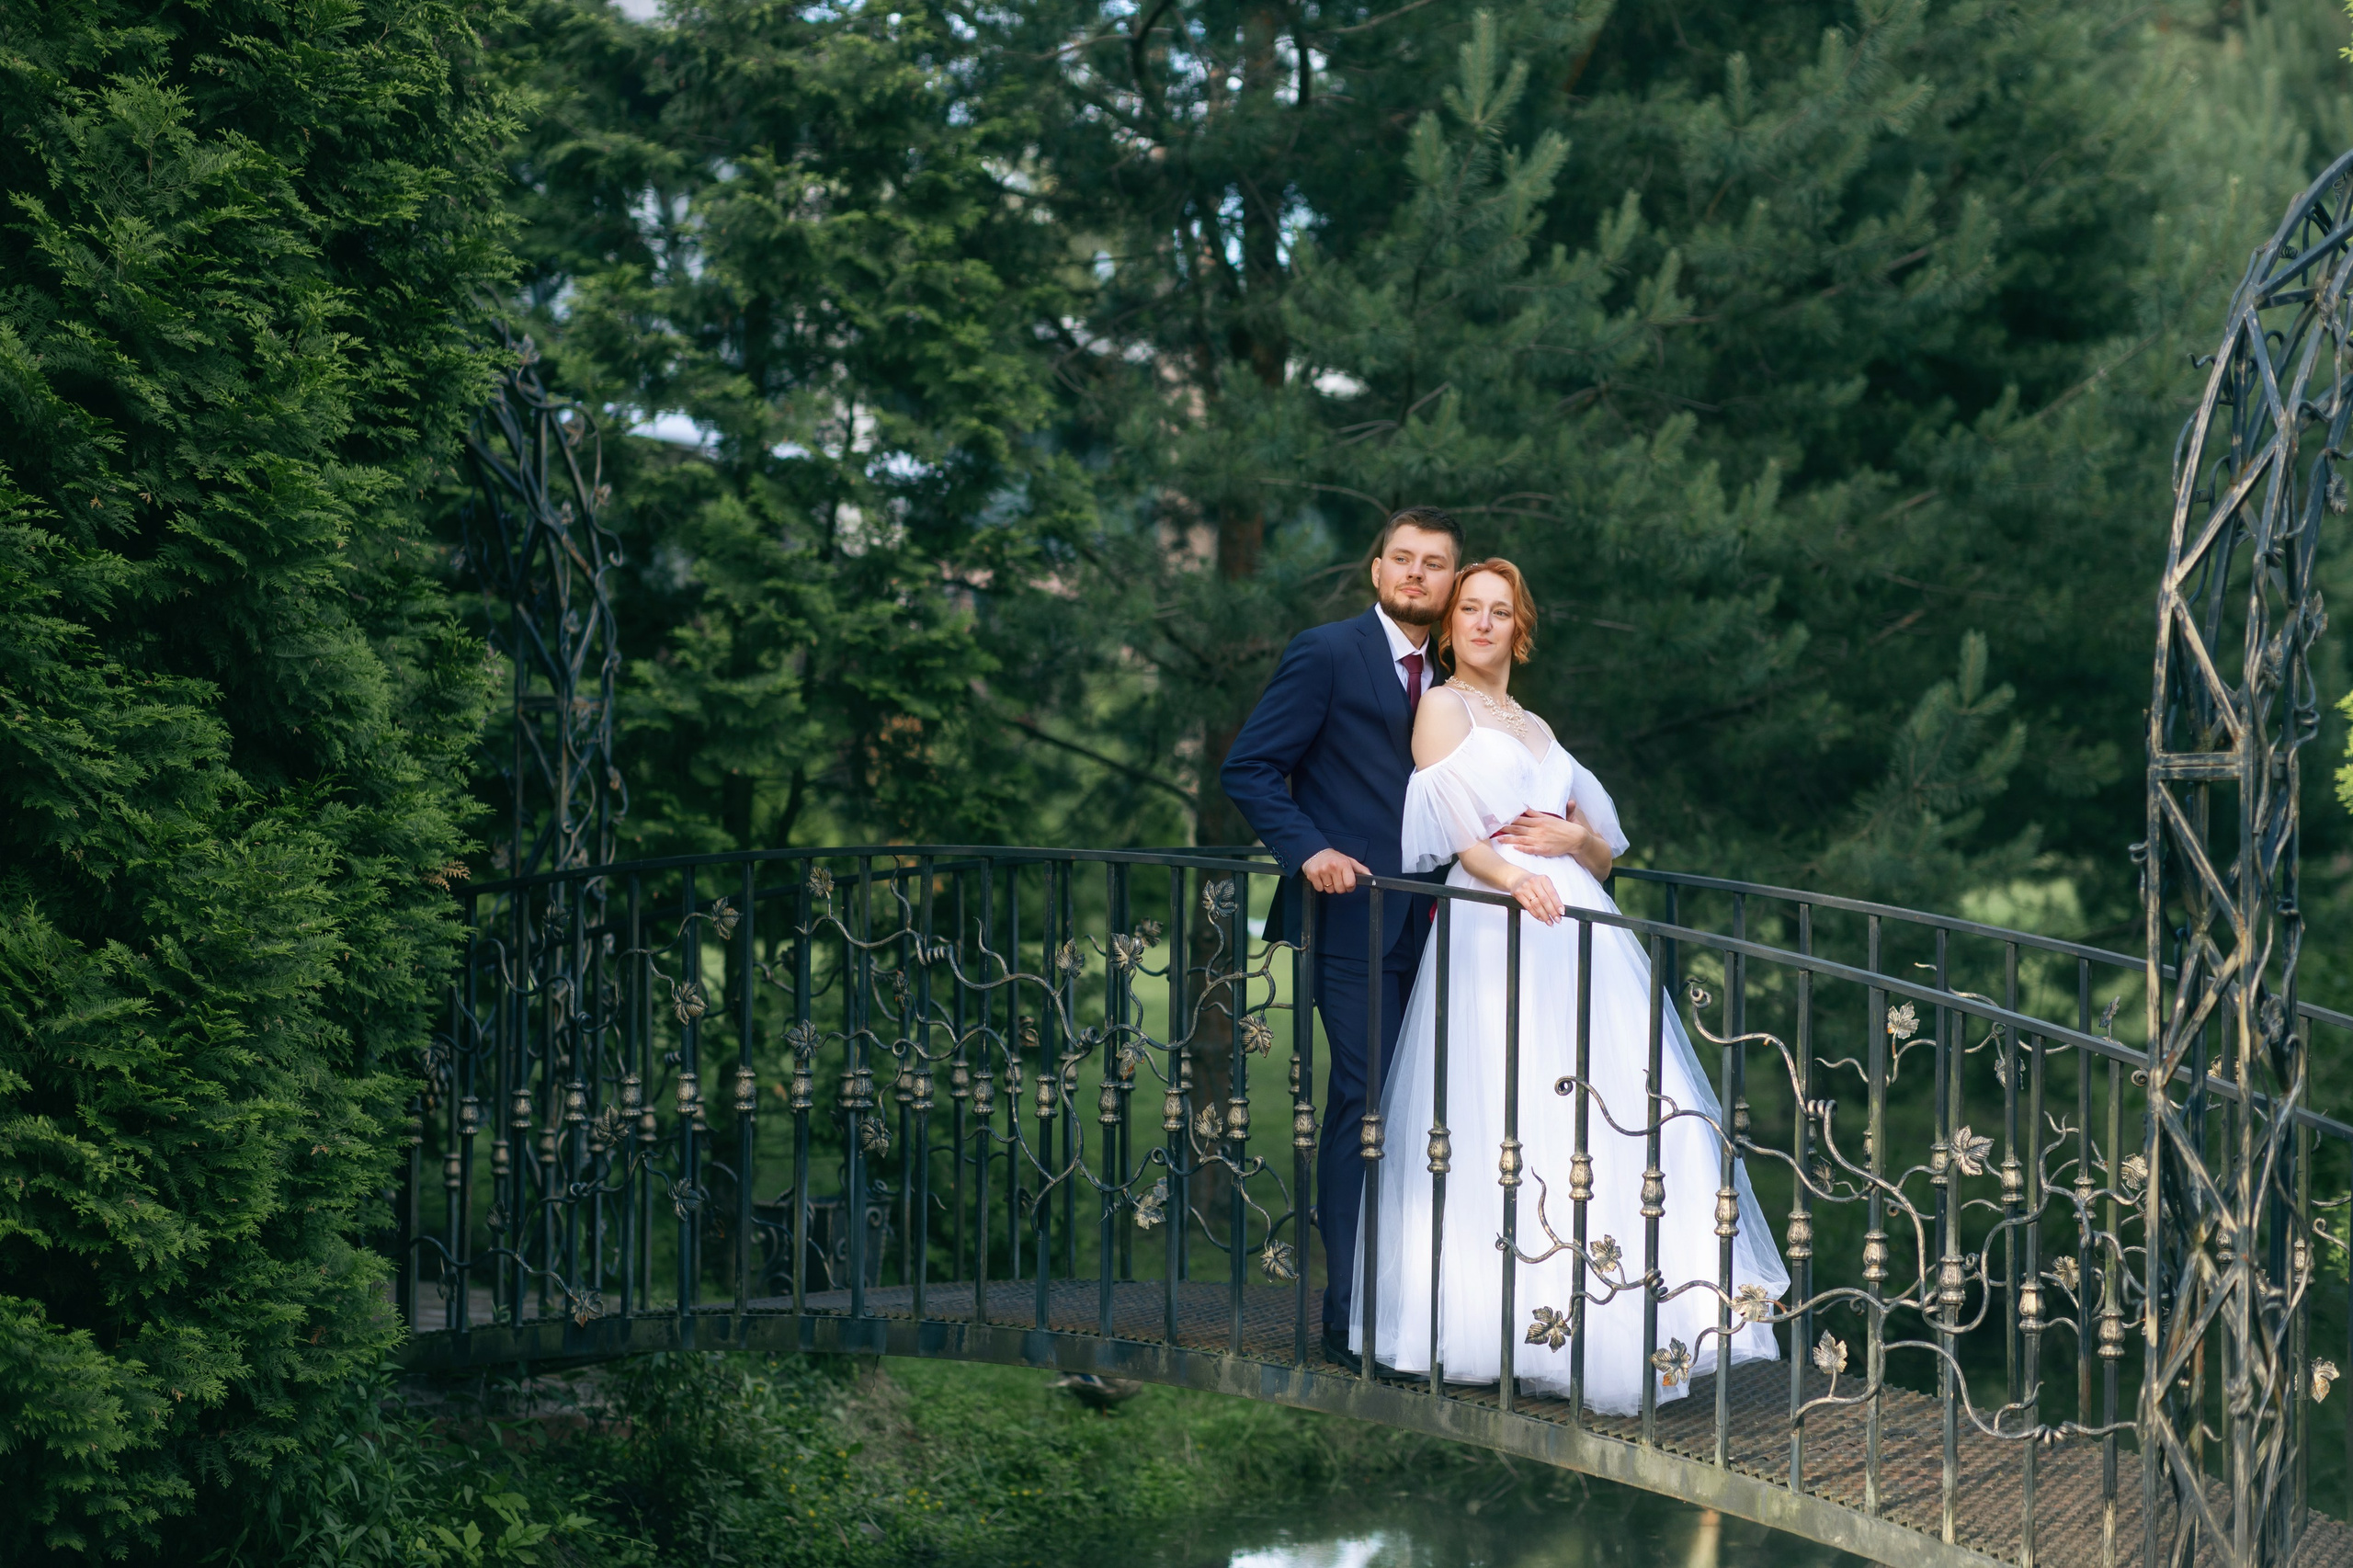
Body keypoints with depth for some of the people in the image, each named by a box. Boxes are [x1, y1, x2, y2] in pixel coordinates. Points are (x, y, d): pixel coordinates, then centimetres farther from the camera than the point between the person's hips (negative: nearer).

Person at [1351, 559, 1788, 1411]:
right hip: (1497, 931, -6)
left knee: (1613, 1122, -2)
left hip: (1579, 930, 7)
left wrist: (1573, 839, 0)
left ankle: (1619, 1328, 0)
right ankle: (1507, 1326, -10)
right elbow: (1457, 834, -7)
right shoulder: (1443, 708, 6)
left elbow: (1605, 851, 23)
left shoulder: (1537, 728, 25)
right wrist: (1516, 878, -25)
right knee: (1507, 1127, -12)